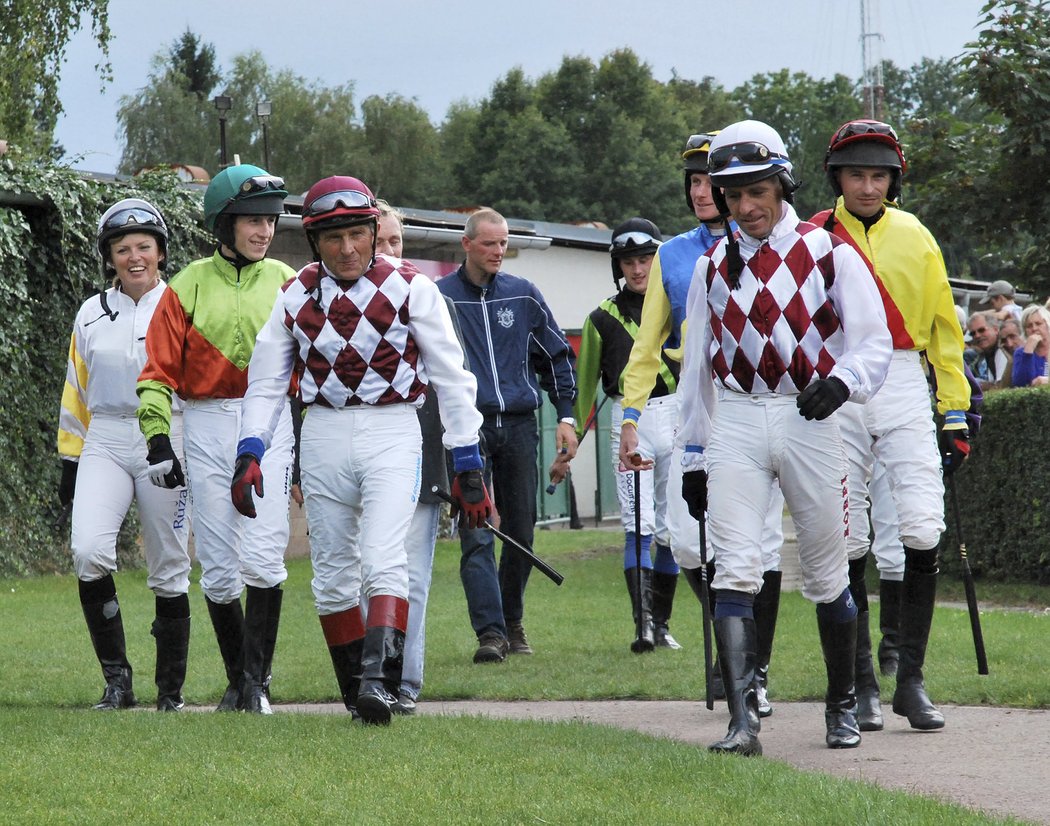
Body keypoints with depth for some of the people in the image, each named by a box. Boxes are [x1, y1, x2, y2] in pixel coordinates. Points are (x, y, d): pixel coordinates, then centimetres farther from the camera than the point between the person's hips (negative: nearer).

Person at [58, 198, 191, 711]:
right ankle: (116, 678, -10)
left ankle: (171, 689, 13)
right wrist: (70, 464, 13)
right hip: (104, 445, 2)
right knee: (88, 550, -19)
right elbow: (76, 395, 17)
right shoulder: (91, 316, 11)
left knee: (168, 569, 1)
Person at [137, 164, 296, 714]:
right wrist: (158, 439, -6)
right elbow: (159, 370, 4)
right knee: (218, 568, 3)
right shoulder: (190, 285, 4)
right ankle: (236, 678, 16)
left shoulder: (286, 283, 7)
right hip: (206, 427, 1)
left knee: (261, 558, -14)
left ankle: (257, 679, -9)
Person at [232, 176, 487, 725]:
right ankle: (355, 690, 15)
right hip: (324, 437, 4)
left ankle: (380, 680, -28)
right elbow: (266, 381, 13)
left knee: (383, 561, -19)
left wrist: (468, 464, -3)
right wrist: (249, 453, 1)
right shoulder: (296, 297, 5)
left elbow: (451, 378, 0)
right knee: (332, 576, 5)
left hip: (391, 435, -4)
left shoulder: (409, 288, -3)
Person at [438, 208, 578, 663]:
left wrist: (566, 416, 11)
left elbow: (558, 356, 18)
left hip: (518, 425, 3)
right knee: (476, 536, -12)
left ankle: (512, 622, 22)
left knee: (521, 531, 7)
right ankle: (489, 631, -16)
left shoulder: (523, 295, 10)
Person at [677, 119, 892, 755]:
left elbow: (874, 341, -2)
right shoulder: (712, 267, 11)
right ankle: (743, 719, -20)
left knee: (827, 575, 7)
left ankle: (843, 707, 26)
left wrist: (841, 381, -23)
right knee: (735, 572, -13)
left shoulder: (829, 254, 1)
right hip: (735, 423, 2)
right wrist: (693, 457, 15)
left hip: (809, 419, -2)